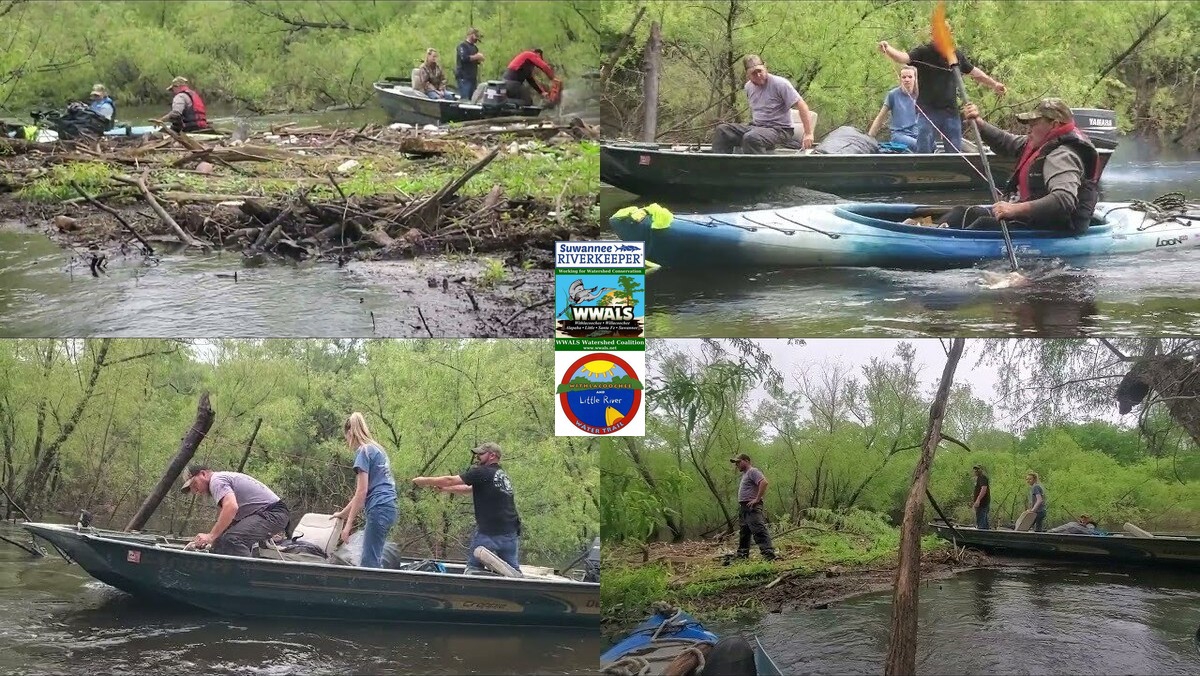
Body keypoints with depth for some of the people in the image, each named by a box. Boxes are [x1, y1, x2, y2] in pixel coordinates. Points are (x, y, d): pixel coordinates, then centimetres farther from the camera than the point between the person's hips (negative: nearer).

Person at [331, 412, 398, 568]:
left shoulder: (364, 451, -6)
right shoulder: (377, 449, 21)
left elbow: (361, 492, -12)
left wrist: (348, 524, -10)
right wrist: (343, 513, 32)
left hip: (378, 509, -9)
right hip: (388, 508, 9)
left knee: (368, 563, -10)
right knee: (371, 560, 8)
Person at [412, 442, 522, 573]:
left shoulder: (481, 473, -7)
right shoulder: (503, 475, 19)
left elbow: (450, 480, -5)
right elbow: (470, 489, 24)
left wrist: (424, 480, 7)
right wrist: (444, 489, 23)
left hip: (488, 533, -7)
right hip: (510, 532, 7)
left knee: (474, 567, 5)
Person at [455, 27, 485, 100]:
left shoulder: (474, 47, 20)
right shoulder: (463, 45, -5)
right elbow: (464, 58, -20)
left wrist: (479, 59, 3)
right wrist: (476, 57, -11)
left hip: (472, 77, 8)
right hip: (464, 78, -8)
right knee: (465, 99, -15)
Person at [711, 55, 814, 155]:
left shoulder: (780, 84, -13)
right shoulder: (749, 87, 9)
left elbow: (802, 106, -14)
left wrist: (808, 134, -18)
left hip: (779, 130, -7)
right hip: (755, 127, 7)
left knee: (751, 137, -38)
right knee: (722, 130, -7)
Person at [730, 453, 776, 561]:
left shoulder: (753, 471, -8)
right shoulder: (745, 474, 23)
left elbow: (764, 482, -24)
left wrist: (757, 499, -23)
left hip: (752, 507, -11)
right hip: (744, 507, 11)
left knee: (759, 531, -19)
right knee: (744, 533, 16)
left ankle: (769, 555, -28)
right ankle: (742, 555, 25)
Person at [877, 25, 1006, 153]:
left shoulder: (957, 55, 9)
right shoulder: (922, 52, -4)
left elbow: (974, 72, 24)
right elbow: (903, 57, -22)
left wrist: (994, 84, 31)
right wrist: (888, 49, -42)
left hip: (951, 112, 4)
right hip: (927, 112, -4)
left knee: (955, 152, 8)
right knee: (924, 152, -6)